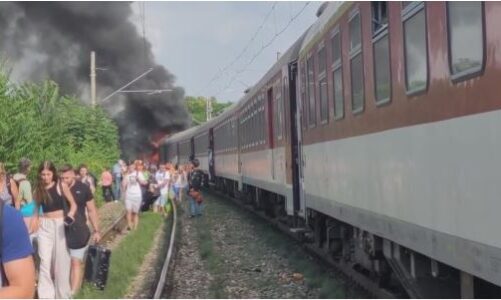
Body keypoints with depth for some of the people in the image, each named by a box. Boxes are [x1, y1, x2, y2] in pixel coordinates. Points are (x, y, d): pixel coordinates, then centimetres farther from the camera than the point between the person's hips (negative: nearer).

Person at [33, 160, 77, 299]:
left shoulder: (61, 185, -5)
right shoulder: (38, 188, 5)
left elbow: (73, 204, -3)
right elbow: (36, 208, 11)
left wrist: (70, 215, -22)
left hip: (60, 224, -2)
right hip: (44, 226, 3)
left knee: (61, 260, 4)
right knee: (45, 260, -2)